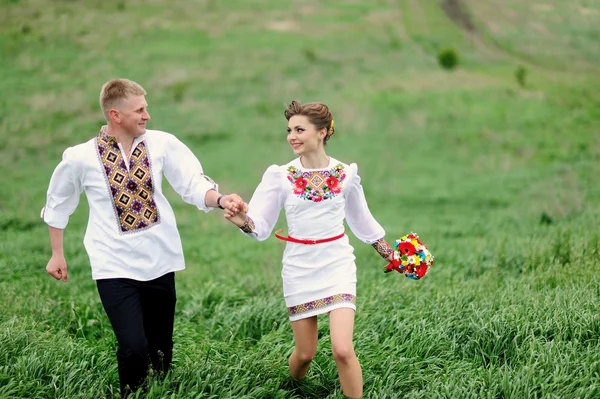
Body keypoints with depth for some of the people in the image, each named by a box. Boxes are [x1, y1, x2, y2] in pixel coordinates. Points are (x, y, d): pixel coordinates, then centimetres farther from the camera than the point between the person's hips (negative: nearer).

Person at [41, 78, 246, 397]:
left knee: (161, 348, 14)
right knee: (133, 347, -13)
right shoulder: (80, 158, -7)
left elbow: (194, 186, -7)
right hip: (115, 266, -3)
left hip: (159, 262, 3)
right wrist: (57, 254, 15)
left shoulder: (162, 144, -4)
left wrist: (221, 200, -28)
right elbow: (57, 205, 9)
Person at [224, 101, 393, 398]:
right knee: (305, 353, 7)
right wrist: (243, 222, -28)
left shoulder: (346, 174, -2)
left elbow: (361, 220, 14)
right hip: (299, 270, 1)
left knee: (342, 350, -16)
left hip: (338, 266, 0)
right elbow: (261, 226, -6)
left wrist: (389, 254, 19)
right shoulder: (280, 176, -5)